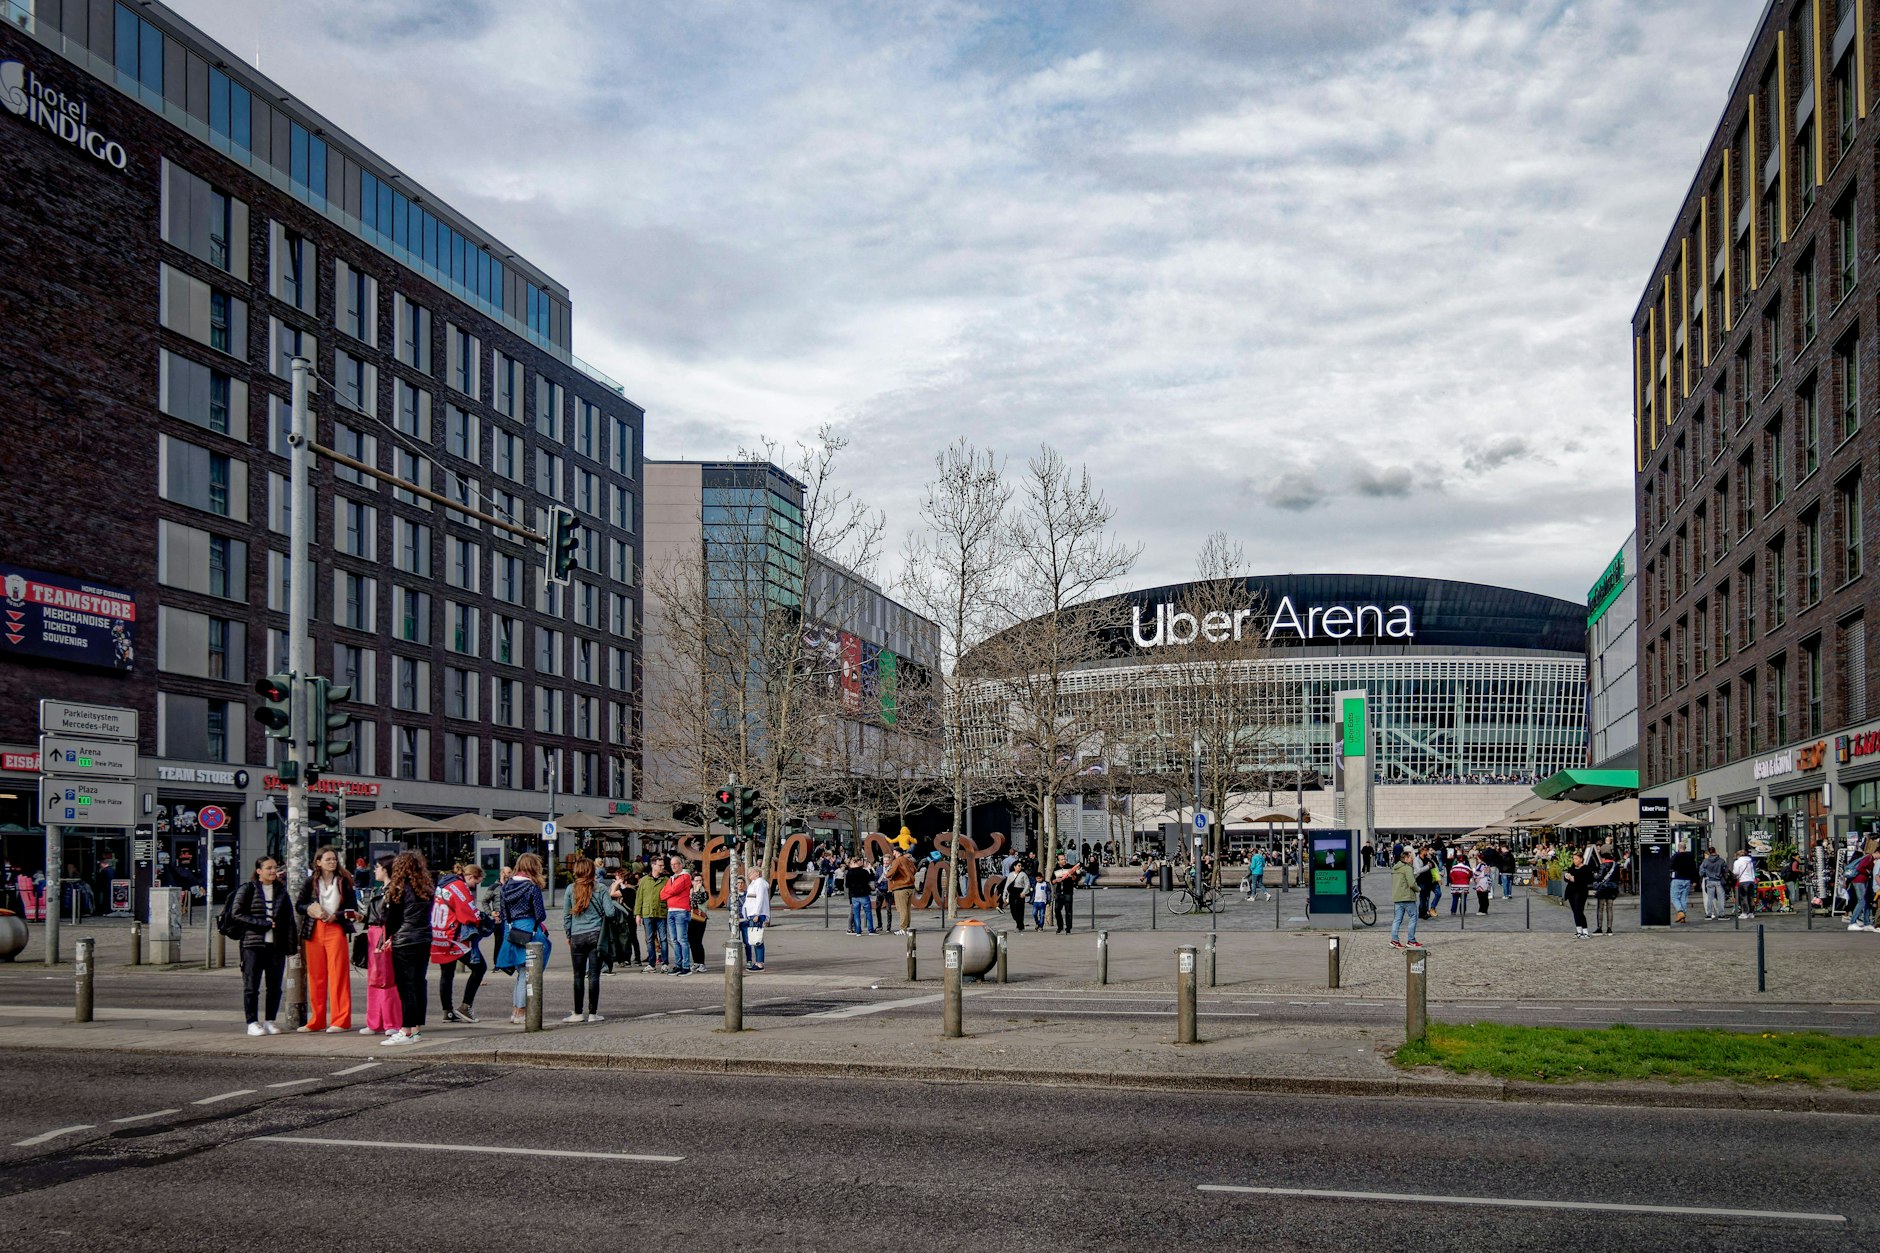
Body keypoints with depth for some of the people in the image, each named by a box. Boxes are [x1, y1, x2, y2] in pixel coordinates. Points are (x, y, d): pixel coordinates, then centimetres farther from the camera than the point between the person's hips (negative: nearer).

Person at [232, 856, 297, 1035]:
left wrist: (291, 944, 5)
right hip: (253, 943, -4)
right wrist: (262, 923, -12)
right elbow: (237, 912, -7)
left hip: (276, 945, 4)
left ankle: (270, 1021, 15)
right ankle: (252, 1023, 4)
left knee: (275, 986, 5)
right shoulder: (248, 889, 1)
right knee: (251, 985, -3)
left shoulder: (281, 890, 14)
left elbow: (289, 918, 13)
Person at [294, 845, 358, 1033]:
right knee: (316, 976, 5)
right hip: (314, 931, 2)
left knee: (338, 975, -5)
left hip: (336, 929, -2)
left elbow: (353, 909, 4)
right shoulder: (311, 882, 9)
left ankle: (340, 1021, -3)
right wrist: (311, 908, -9)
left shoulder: (344, 881, 4)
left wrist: (335, 915, -12)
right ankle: (317, 1021, 12)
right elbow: (298, 906, 11)